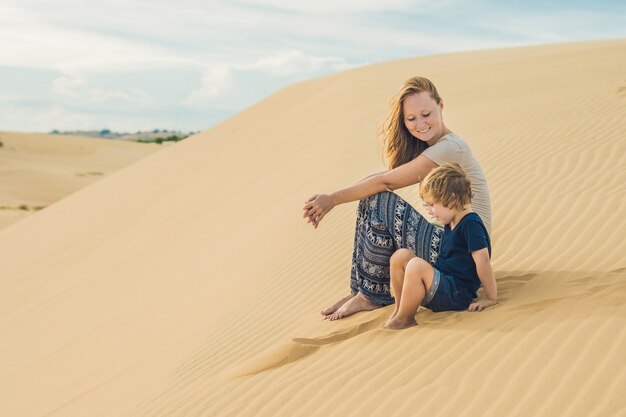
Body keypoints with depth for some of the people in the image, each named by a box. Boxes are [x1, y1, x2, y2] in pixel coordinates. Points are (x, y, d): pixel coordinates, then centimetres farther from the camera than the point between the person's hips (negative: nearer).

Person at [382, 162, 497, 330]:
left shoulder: (471, 224, -16)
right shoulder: (451, 223, 15)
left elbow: (483, 261, -18)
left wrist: (490, 299, -17)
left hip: (457, 295, -10)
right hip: (442, 281, 10)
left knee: (417, 266, -31)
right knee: (400, 256, 3)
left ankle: (404, 319, -17)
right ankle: (400, 308, 4)